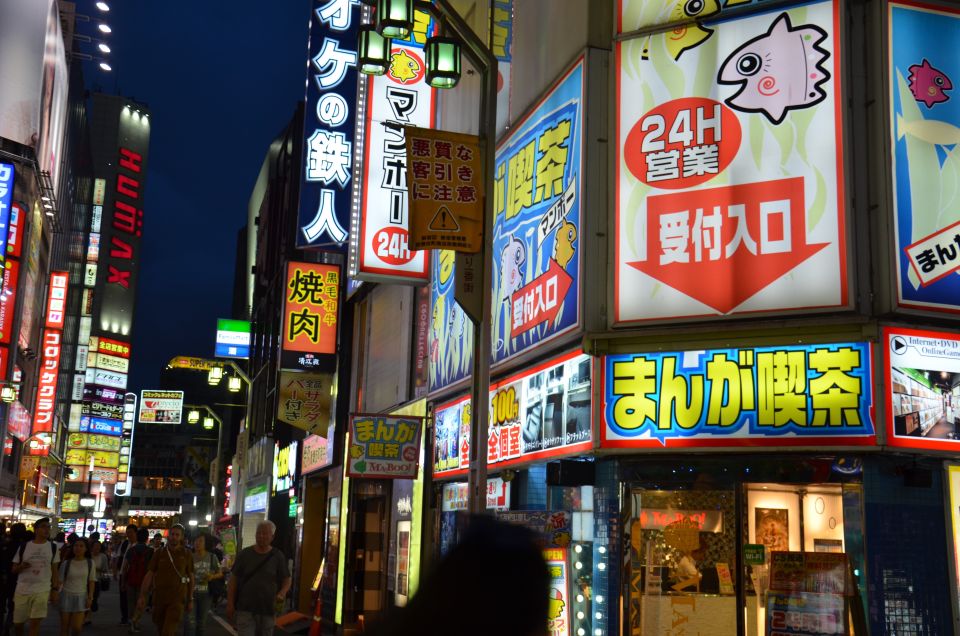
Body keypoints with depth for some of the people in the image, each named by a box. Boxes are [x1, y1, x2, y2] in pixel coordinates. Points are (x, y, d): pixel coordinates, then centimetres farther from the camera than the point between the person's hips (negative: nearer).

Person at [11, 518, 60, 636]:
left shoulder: (53, 547, 3)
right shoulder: (24, 546, 1)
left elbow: (55, 570, 7)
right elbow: (14, 569, 6)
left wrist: (55, 589, 1)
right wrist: (21, 566, -16)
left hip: (42, 590, -1)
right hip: (22, 590, 1)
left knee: (35, 622, -10)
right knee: (17, 623, 10)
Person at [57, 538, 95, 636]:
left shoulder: (90, 563, 2)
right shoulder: (66, 563, 0)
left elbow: (91, 581, 4)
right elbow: (60, 581, 0)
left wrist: (90, 597, -3)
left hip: (81, 597, 0)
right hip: (66, 596, 0)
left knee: (77, 627, -9)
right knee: (64, 627, 4)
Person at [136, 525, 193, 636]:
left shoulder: (187, 554, 1)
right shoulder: (159, 553, 3)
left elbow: (190, 577, 7)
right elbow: (149, 574, 3)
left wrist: (190, 600, 6)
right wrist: (142, 596, -3)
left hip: (178, 598, -2)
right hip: (159, 597, 3)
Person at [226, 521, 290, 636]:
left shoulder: (278, 556, 0)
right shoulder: (245, 554, 0)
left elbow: (286, 580, 5)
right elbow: (234, 579, 3)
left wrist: (282, 593, -16)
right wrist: (230, 604, -2)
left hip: (268, 610, 1)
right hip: (245, 609, -1)